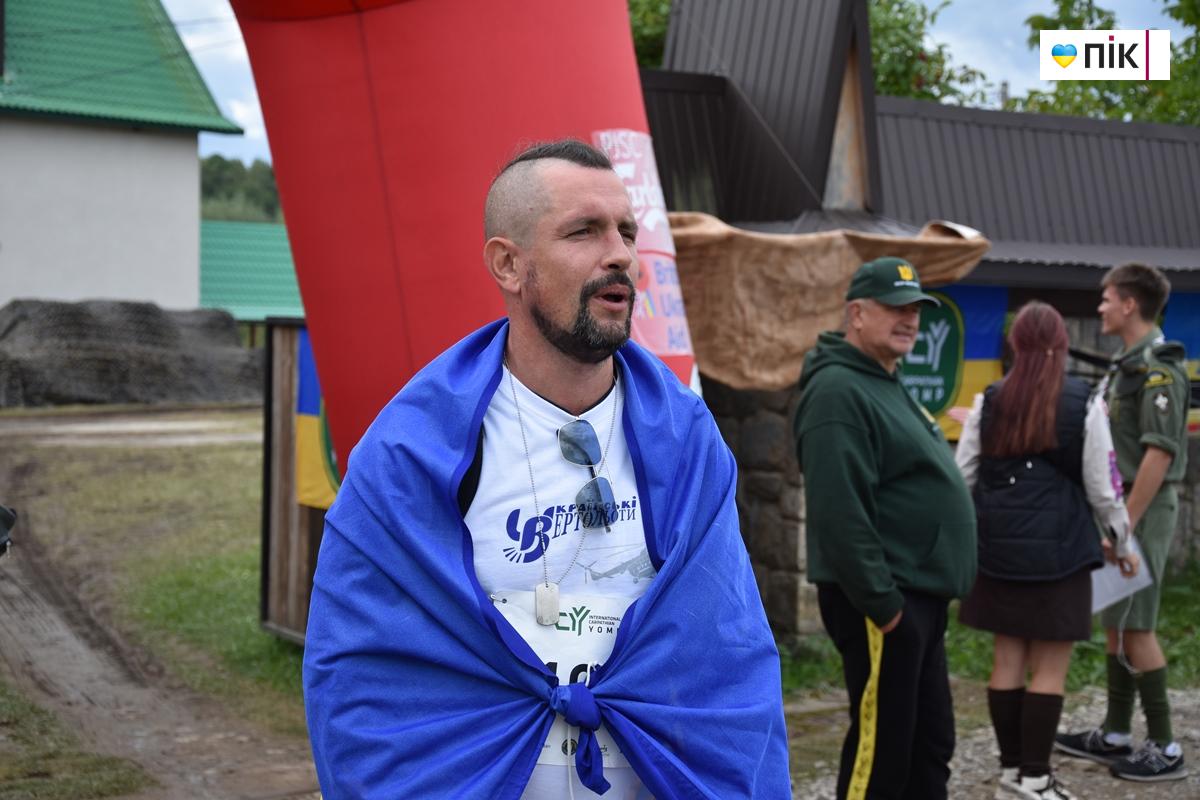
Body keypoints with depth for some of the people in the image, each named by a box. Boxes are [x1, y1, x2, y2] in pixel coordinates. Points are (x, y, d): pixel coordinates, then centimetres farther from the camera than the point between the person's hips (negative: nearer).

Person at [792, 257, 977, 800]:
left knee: (930, 742, 16)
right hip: (884, 602, -10)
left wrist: (914, 594, 20)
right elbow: (840, 510, -24)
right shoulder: (838, 392, -16)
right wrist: (880, 601, -23)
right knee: (881, 748, -3)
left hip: (918, 595, 10)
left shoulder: (886, 385, 18)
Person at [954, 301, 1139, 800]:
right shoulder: (1084, 405, -7)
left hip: (998, 547, 4)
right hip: (1058, 548, -4)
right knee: (1050, 667, 3)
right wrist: (1122, 543, 12)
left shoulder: (988, 402, 1)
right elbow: (1102, 486, -3)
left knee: (1007, 661, 11)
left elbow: (961, 478, 3)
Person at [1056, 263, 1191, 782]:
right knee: (1115, 622, 14)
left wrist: (1126, 522, -22)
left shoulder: (1158, 367, -15)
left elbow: (1160, 451, -21)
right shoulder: (1127, 363, 14)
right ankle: (1116, 735, 23)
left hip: (1144, 507, -10)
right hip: (1121, 505, 10)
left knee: (1135, 627, -5)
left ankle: (1165, 749, 3)